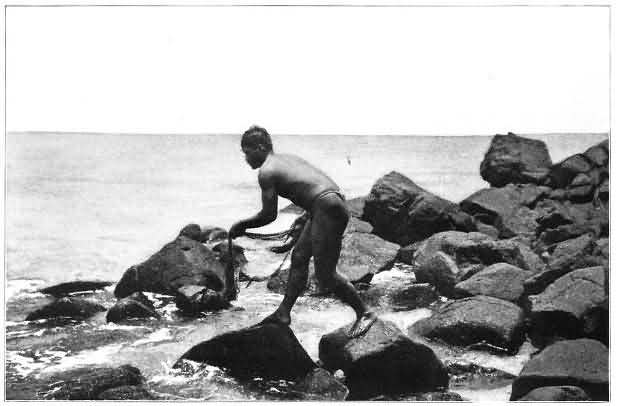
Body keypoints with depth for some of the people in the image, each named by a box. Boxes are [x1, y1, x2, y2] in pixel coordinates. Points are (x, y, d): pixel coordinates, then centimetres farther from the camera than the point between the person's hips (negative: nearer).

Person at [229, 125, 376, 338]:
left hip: (327, 208, -10)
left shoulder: (266, 171, -4)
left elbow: (269, 216, -2)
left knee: (324, 274, -4)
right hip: (334, 201, 10)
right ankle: (283, 313, 24)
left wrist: (242, 225, 14)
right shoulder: (288, 158, 21)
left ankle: (365, 313, 5)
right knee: (299, 256, 16)